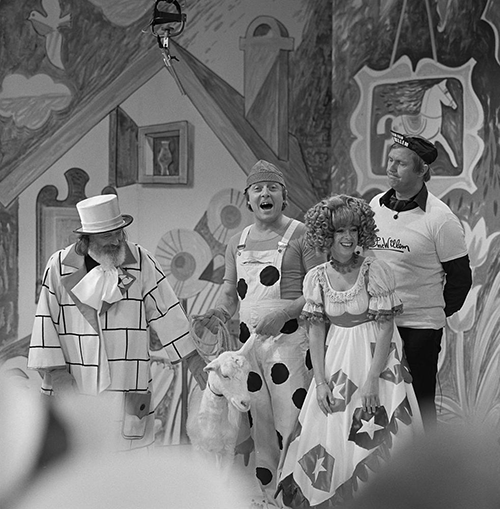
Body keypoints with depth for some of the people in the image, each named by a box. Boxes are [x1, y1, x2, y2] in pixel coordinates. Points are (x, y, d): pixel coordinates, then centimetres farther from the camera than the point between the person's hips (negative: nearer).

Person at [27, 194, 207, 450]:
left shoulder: (140, 261, 2)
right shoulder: (59, 266, 0)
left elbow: (165, 310, 5)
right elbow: (46, 319, 2)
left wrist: (191, 357, 4)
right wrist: (54, 370, -5)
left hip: (127, 384, 1)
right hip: (74, 384, 0)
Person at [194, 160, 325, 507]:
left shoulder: (300, 235, -3)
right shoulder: (238, 243, 14)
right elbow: (231, 289, 21)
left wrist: (284, 312, -19)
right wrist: (219, 313, 0)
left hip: (290, 337, -6)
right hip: (249, 339, 6)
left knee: (291, 417, -7)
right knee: (256, 420, 9)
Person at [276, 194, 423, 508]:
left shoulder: (376, 271, -12)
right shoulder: (316, 278, -1)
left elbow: (386, 327, -12)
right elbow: (316, 330, 1)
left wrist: (372, 380, -17)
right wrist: (320, 382, -7)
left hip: (376, 357, -3)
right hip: (335, 360, 4)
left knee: (377, 441, -2)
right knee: (328, 437, 6)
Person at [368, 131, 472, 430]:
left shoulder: (440, 218, -10)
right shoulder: (374, 206, 5)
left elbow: (460, 276, -4)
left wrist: (441, 312, 1)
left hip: (419, 328, -5)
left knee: (419, 403, 3)